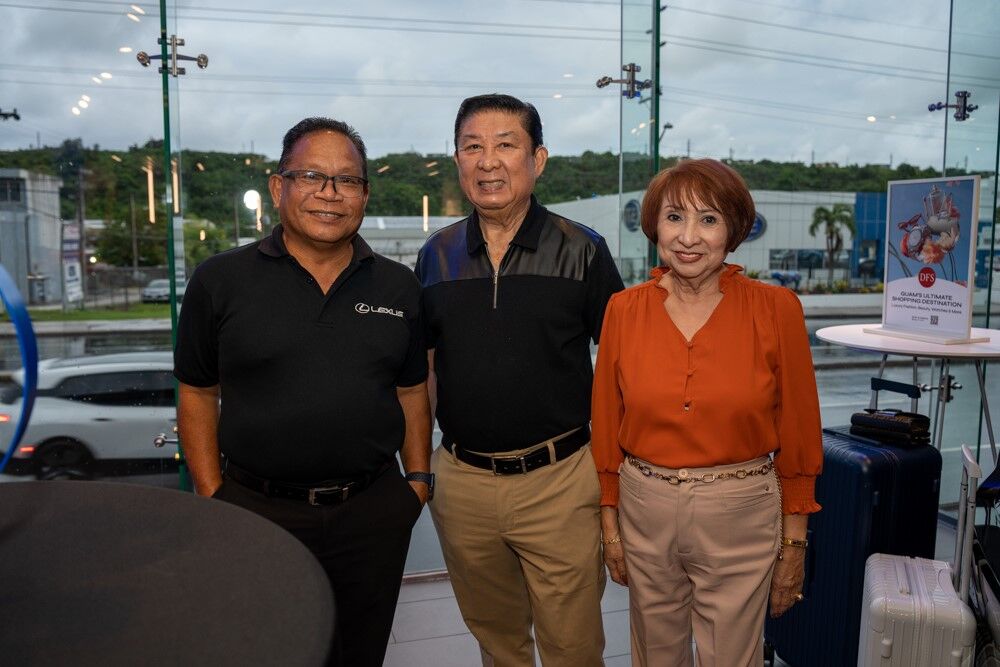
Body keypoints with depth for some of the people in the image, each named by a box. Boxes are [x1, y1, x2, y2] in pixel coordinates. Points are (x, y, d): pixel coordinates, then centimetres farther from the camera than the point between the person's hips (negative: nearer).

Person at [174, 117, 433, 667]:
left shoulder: (399, 288, 3)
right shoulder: (220, 282, -4)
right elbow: (198, 396, 1)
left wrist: (418, 477, 5)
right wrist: (213, 498, -3)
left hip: (372, 513, 2)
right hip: (256, 512, -1)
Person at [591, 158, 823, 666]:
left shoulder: (776, 309, -10)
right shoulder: (624, 309, -5)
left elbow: (798, 433, -3)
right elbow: (607, 425, 3)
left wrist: (794, 544, 0)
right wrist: (610, 524, 5)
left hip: (740, 515, -2)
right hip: (645, 511, 2)